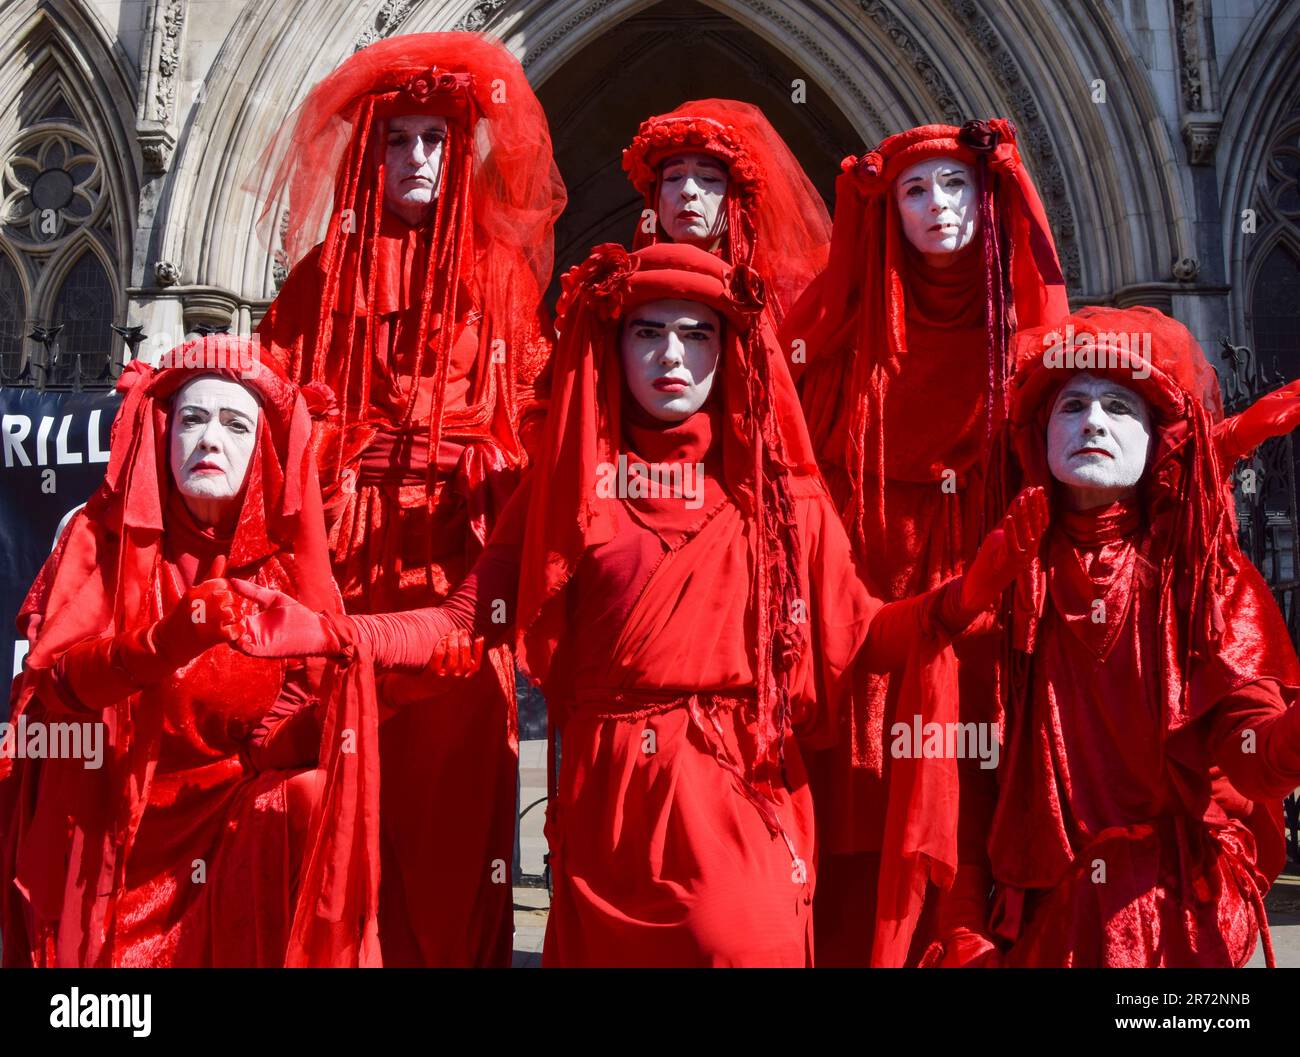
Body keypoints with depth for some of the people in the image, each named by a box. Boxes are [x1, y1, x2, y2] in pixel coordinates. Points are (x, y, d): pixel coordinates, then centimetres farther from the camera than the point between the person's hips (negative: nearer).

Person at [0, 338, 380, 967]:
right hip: (109, 816, -1)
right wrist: (163, 642, -34)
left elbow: (314, 690, -4)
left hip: (243, 811, 1)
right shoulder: (104, 536, -2)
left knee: (307, 801, -26)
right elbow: (53, 679, -14)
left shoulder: (284, 555, 1)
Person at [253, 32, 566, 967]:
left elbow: (529, 416, 7)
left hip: (455, 559, 0)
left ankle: (451, 946, 14)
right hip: (346, 556, 1)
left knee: (450, 786, 0)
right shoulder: (327, 275, 12)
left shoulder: (500, 276, 12)